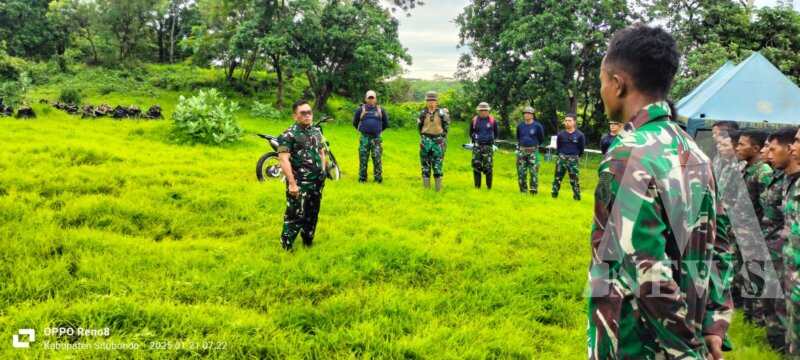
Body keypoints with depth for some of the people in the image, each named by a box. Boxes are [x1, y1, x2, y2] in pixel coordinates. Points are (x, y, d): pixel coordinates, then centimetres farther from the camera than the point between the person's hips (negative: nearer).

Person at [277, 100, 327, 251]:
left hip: (317, 182, 7)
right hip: (300, 184, -7)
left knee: (313, 214, 16)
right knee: (296, 215, -5)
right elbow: (284, 160, -19)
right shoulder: (289, 135, -12)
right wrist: (292, 183, -24)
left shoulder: (317, 132, 11)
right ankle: (286, 246, 7)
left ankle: (308, 242, 31)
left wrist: (323, 173, 14)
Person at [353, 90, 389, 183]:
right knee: (363, 159, 1)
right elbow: (355, 122, 16)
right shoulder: (361, 110, 6)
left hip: (376, 138, 1)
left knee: (377, 159, -2)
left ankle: (378, 178, 4)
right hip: (364, 138, 0)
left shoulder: (380, 110, 10)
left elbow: (386, 123, 21)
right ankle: (362, 178, 8)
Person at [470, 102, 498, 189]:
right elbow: (471, 133, 20)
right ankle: (477, 186, 4)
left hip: (488, 146, -1)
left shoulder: (492, 121, 4)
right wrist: (474, 139, 8)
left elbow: (496, 134, 15)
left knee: (488, 167, -2)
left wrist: (491, 140, 6)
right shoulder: (474, 120, 7)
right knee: (476, 165, -4)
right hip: (477, 146, 1)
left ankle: (489, 187, 8)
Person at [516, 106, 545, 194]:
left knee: (533, 171, -6)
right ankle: (523, 190, 16)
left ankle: (534, 190, -1)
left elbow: (541, 139, 8)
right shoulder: (520, 126, 7)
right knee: (521, 172, 5)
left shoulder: (537, 126, -4)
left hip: (533, 151, -4)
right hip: (522, 151, 4)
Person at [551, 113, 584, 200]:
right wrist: (561, 155, 12)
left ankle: (577, 196, 7)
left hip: (573, 159, -2)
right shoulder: (561, 134, 1)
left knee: (574, 179, 0)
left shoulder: (579, 135, -5)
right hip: (562, 158, 2)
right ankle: (554, 194, 17)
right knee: (558, 177, 7)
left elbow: (581, 148, 7)